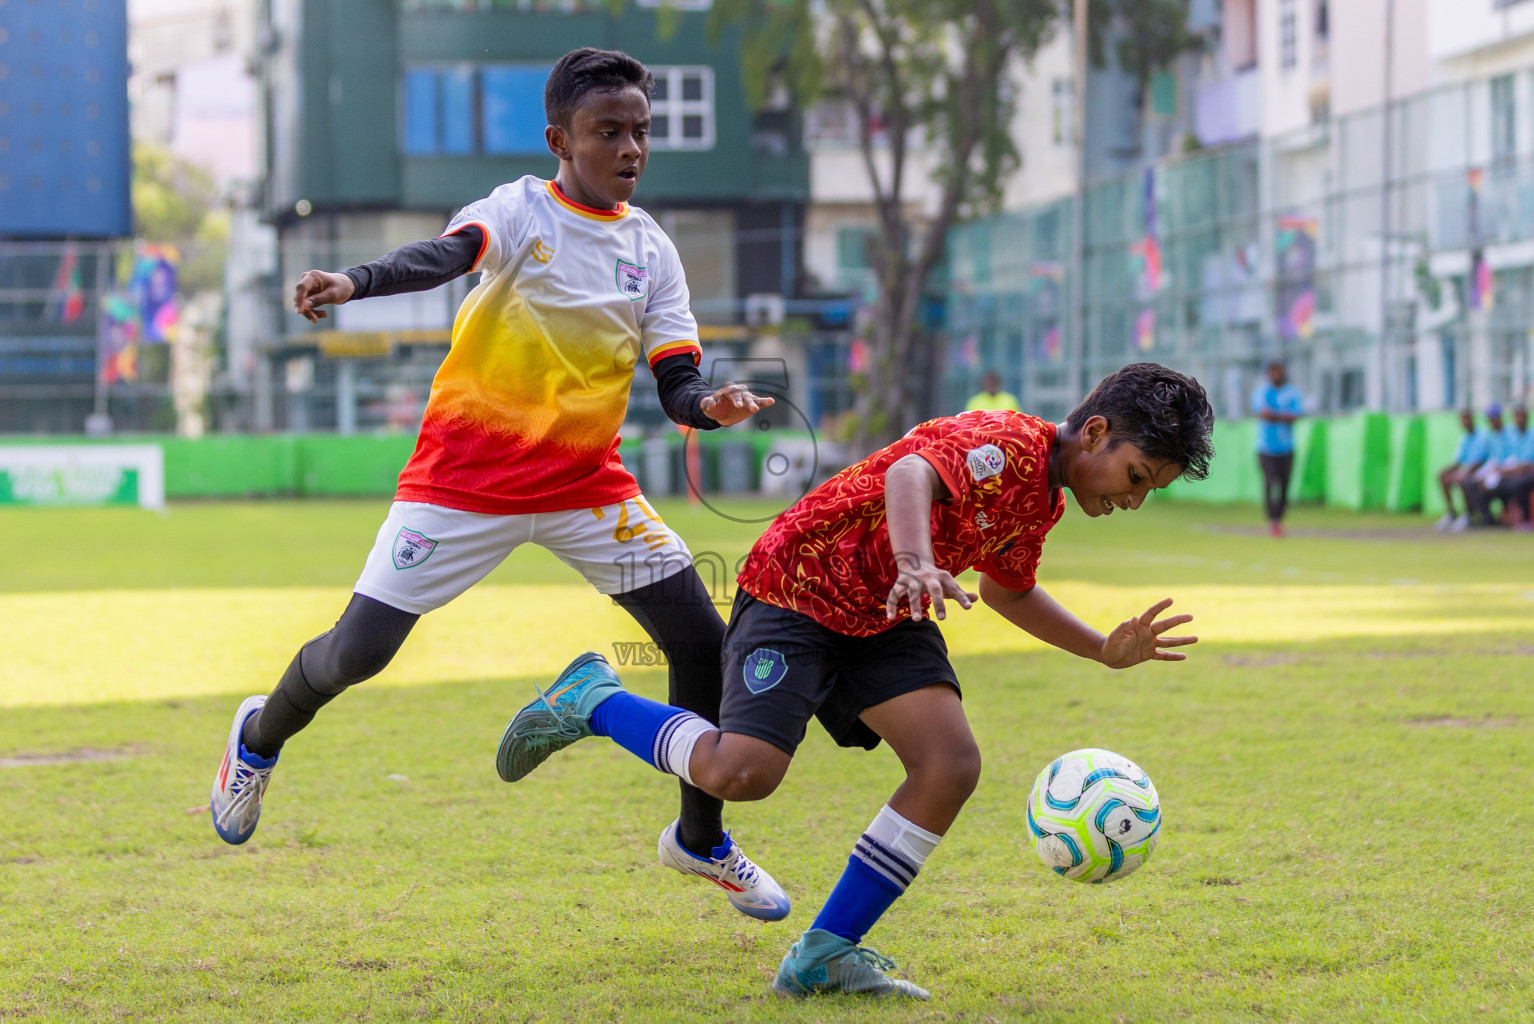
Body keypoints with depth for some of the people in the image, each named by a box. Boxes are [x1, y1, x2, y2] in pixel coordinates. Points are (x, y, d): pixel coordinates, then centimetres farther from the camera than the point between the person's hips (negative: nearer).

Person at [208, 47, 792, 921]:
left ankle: (701, 840, 16)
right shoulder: (522, 209, -8)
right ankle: (262, 737, 29)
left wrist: (708, 405, -25)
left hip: (588, 486, 4)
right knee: (358, 651, -5)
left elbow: (677, 384, 0)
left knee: (704, 642, -4)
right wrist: (355, 283, -51)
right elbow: (446, 256, -30)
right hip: (468, 478, -4)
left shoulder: (651, 248, 5)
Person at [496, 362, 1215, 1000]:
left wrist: (1105, 650, 17)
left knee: (952, 765, -13)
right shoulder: (1005, 445, -23)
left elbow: (1006, 589, 26)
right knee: (741, 772, -23)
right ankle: (593, 701, 5)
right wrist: (916, 563, -65)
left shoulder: (1042, 502, 6)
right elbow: (910, 473, -45)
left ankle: (824, 954, -7)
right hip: (798, 585, -9)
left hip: (886, 619, 9)